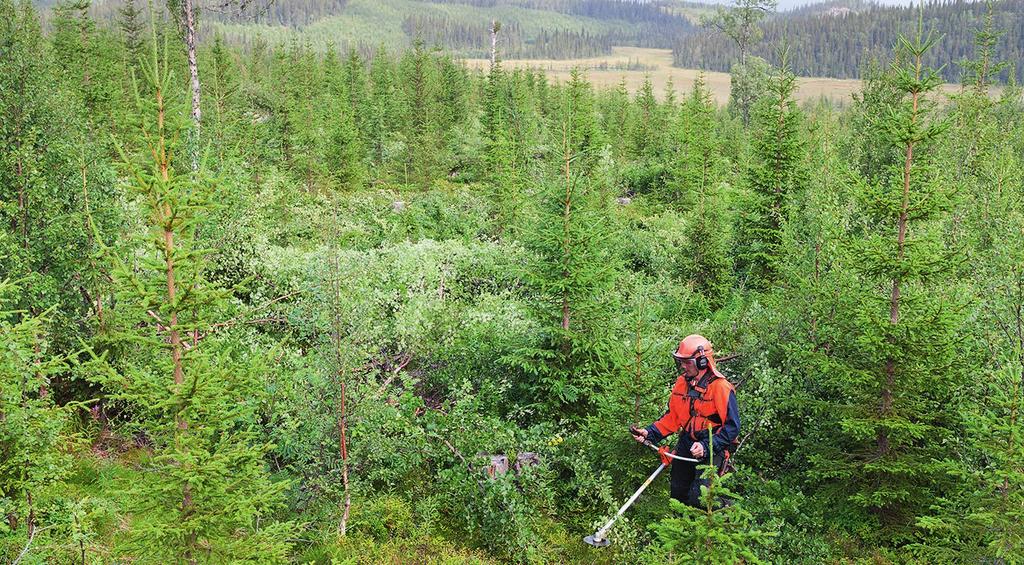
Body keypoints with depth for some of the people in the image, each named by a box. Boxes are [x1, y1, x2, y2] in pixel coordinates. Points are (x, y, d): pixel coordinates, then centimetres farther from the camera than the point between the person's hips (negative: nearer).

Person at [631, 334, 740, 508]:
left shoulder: (721, 387, -17)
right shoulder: (682, 383, 4)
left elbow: (732, 427, -17)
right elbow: (672, 417, 12)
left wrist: (707, 446, -27)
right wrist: (650, 433, -2)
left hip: (710, 451, -7)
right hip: (686, 446, 7)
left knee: (698, 499, -15)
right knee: (677, 495, 13)